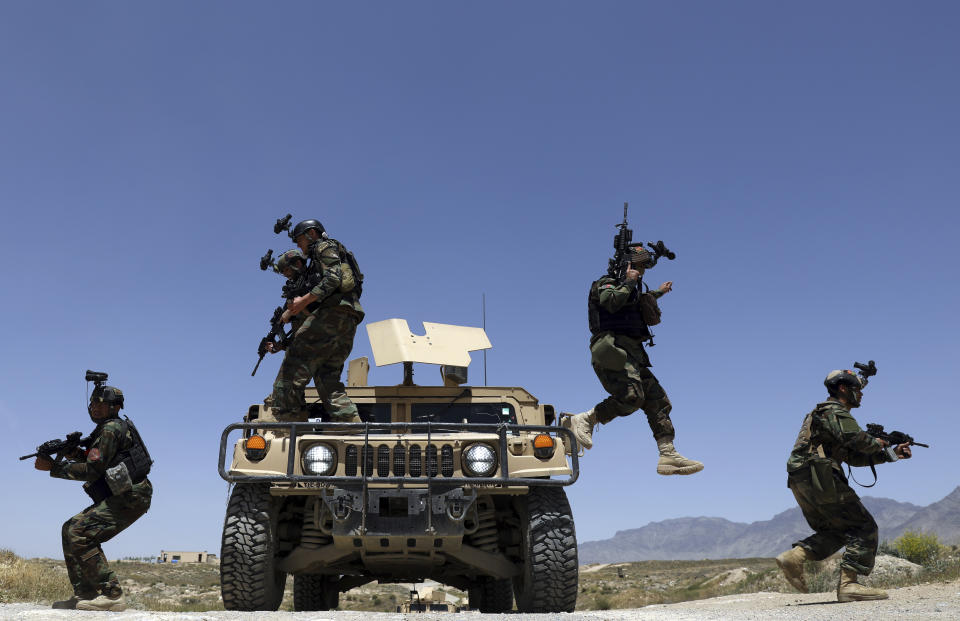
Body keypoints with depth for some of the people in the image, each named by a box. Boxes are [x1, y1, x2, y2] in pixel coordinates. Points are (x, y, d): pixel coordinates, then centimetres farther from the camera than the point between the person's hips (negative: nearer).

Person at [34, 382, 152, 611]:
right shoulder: (105, 429, 22)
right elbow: (98, 465, 23)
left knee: (79, 534, -19)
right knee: (69, 529, 13)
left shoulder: (111, 429, -11)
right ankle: (84, 594, 12)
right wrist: (76, 454, 6)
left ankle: (112, 595, -19)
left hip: (129, 498, -11)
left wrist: (52, 467, -9)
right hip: (118, 498, 11)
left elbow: (92, 471, -16)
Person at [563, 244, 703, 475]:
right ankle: (583, 420, -18)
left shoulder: (632, 289, 27)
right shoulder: (606, 283, 0)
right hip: (613, 350, -10)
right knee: (632, 396, -28)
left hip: (632, 356, 10)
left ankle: (668, 455, 0)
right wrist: (629, 282, -12)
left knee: (658, 401, 2)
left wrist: (657, 293, 46)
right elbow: (610, 301, -23)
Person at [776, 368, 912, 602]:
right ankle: (848, 584, -11)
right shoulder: (835, 411, -3)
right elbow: (855, 438, -23)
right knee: (864, 527, -4)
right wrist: (878, 443, -2)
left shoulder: (828, 413, 28)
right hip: (819, 478, -10)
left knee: (834, 531, 17)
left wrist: (891, 454, 23)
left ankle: (794, 556, -1)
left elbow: (854, 456, 27)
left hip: (801, 483, 10)